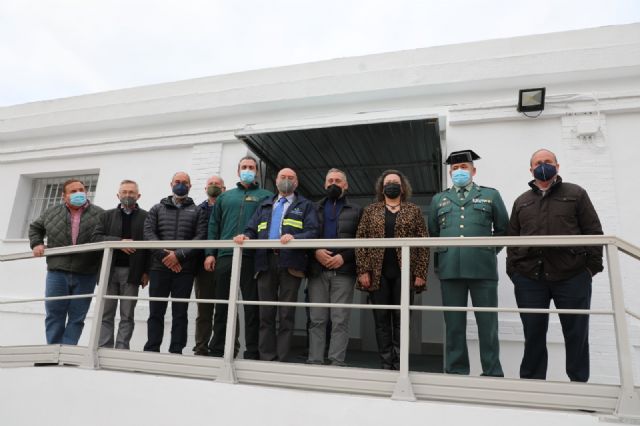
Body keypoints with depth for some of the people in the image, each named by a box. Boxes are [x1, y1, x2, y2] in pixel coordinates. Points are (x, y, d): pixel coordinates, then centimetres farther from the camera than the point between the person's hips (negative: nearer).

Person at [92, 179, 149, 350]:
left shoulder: (145, 217, 4)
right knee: (106, 314, 6)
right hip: (109, 270, 2)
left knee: (127, 316, 2)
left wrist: (146, 272, -8)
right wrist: (119, 242, -14)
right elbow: (96, 238, 1)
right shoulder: (107, 215, 13)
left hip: (131, 272, -2)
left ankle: (121, 350, 7)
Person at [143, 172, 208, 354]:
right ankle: (151, 350, 10)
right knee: (156, 311, 4)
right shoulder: (157, 209, 15)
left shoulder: (197, 211, 11)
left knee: (180, 313, 2)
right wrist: (164, 254, -12)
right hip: (159, 267, 1)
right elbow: (148, 233, 2)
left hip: (184, 269, -1)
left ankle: (176, 351, 6)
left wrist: (179, 255, -14)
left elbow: (200, 237, -2)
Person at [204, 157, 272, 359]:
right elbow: (214, 226, 15)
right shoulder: (225, 196, 20)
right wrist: (210, 253, 5)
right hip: (224, 256, 3)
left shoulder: (266, 196, 10)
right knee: (222, 304, 9)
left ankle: (252, 351, 8)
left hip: (252, 257, -3)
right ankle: (217, 348, 19)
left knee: (251, 305, 0)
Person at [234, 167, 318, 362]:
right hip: (265, 261, 4)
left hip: (290, 263, -3)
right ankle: (266, 359, 12)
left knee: (286, 315, -2)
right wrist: (245, 236, -5)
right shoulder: (264, 206, 26)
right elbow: (251, 229, 18)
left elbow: (312, 232, -2)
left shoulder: (305, 206, 13)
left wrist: (294, 237, -21)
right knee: (266, 313, 5)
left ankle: (283, 360, 3)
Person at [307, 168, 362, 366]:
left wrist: (344, 257, -10)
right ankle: (314, 362, 6)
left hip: (343, 271, -1)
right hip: (317, 270, 2)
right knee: (317, 319, 2)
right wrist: (315, 252, -8)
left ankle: (336, 362, 2)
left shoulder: (356, 211, 13)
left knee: (340, 320, -3)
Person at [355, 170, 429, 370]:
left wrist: (420, 273, -4)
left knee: (401, 320, 2)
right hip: (377, 274, 1)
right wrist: (363, 271, -5)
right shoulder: (370, 210, 10)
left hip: (404, 273, -1)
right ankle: (386, 364, 12)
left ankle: (399, 364, 10)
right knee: (381, 320, 4)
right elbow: (360, 241, 5)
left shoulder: (414, 211, 9)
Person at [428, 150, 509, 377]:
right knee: (454, 324, 6)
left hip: (483, 269, -1)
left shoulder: (491, 195, 12)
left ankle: (492, 372, 14)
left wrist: (490, 250, 9)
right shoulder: (439, 199, 17)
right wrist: (443, 253, 12)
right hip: (450, 270, 2)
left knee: (487, 323, 2)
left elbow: (503, 229, 14)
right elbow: (433, 233, 20)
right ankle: (456, 371, 16)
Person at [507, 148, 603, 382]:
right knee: (533, 335, 7)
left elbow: (593, 232, 4)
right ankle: (531, 382, 18)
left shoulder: (575, 194, 9)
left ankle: (579, 382, 20)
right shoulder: (521, 202, 16)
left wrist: (593, 265, -3)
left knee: (576, 334, 6)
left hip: (572, 276, -2)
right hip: (529, 278, 2)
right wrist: (512, 269, 5)